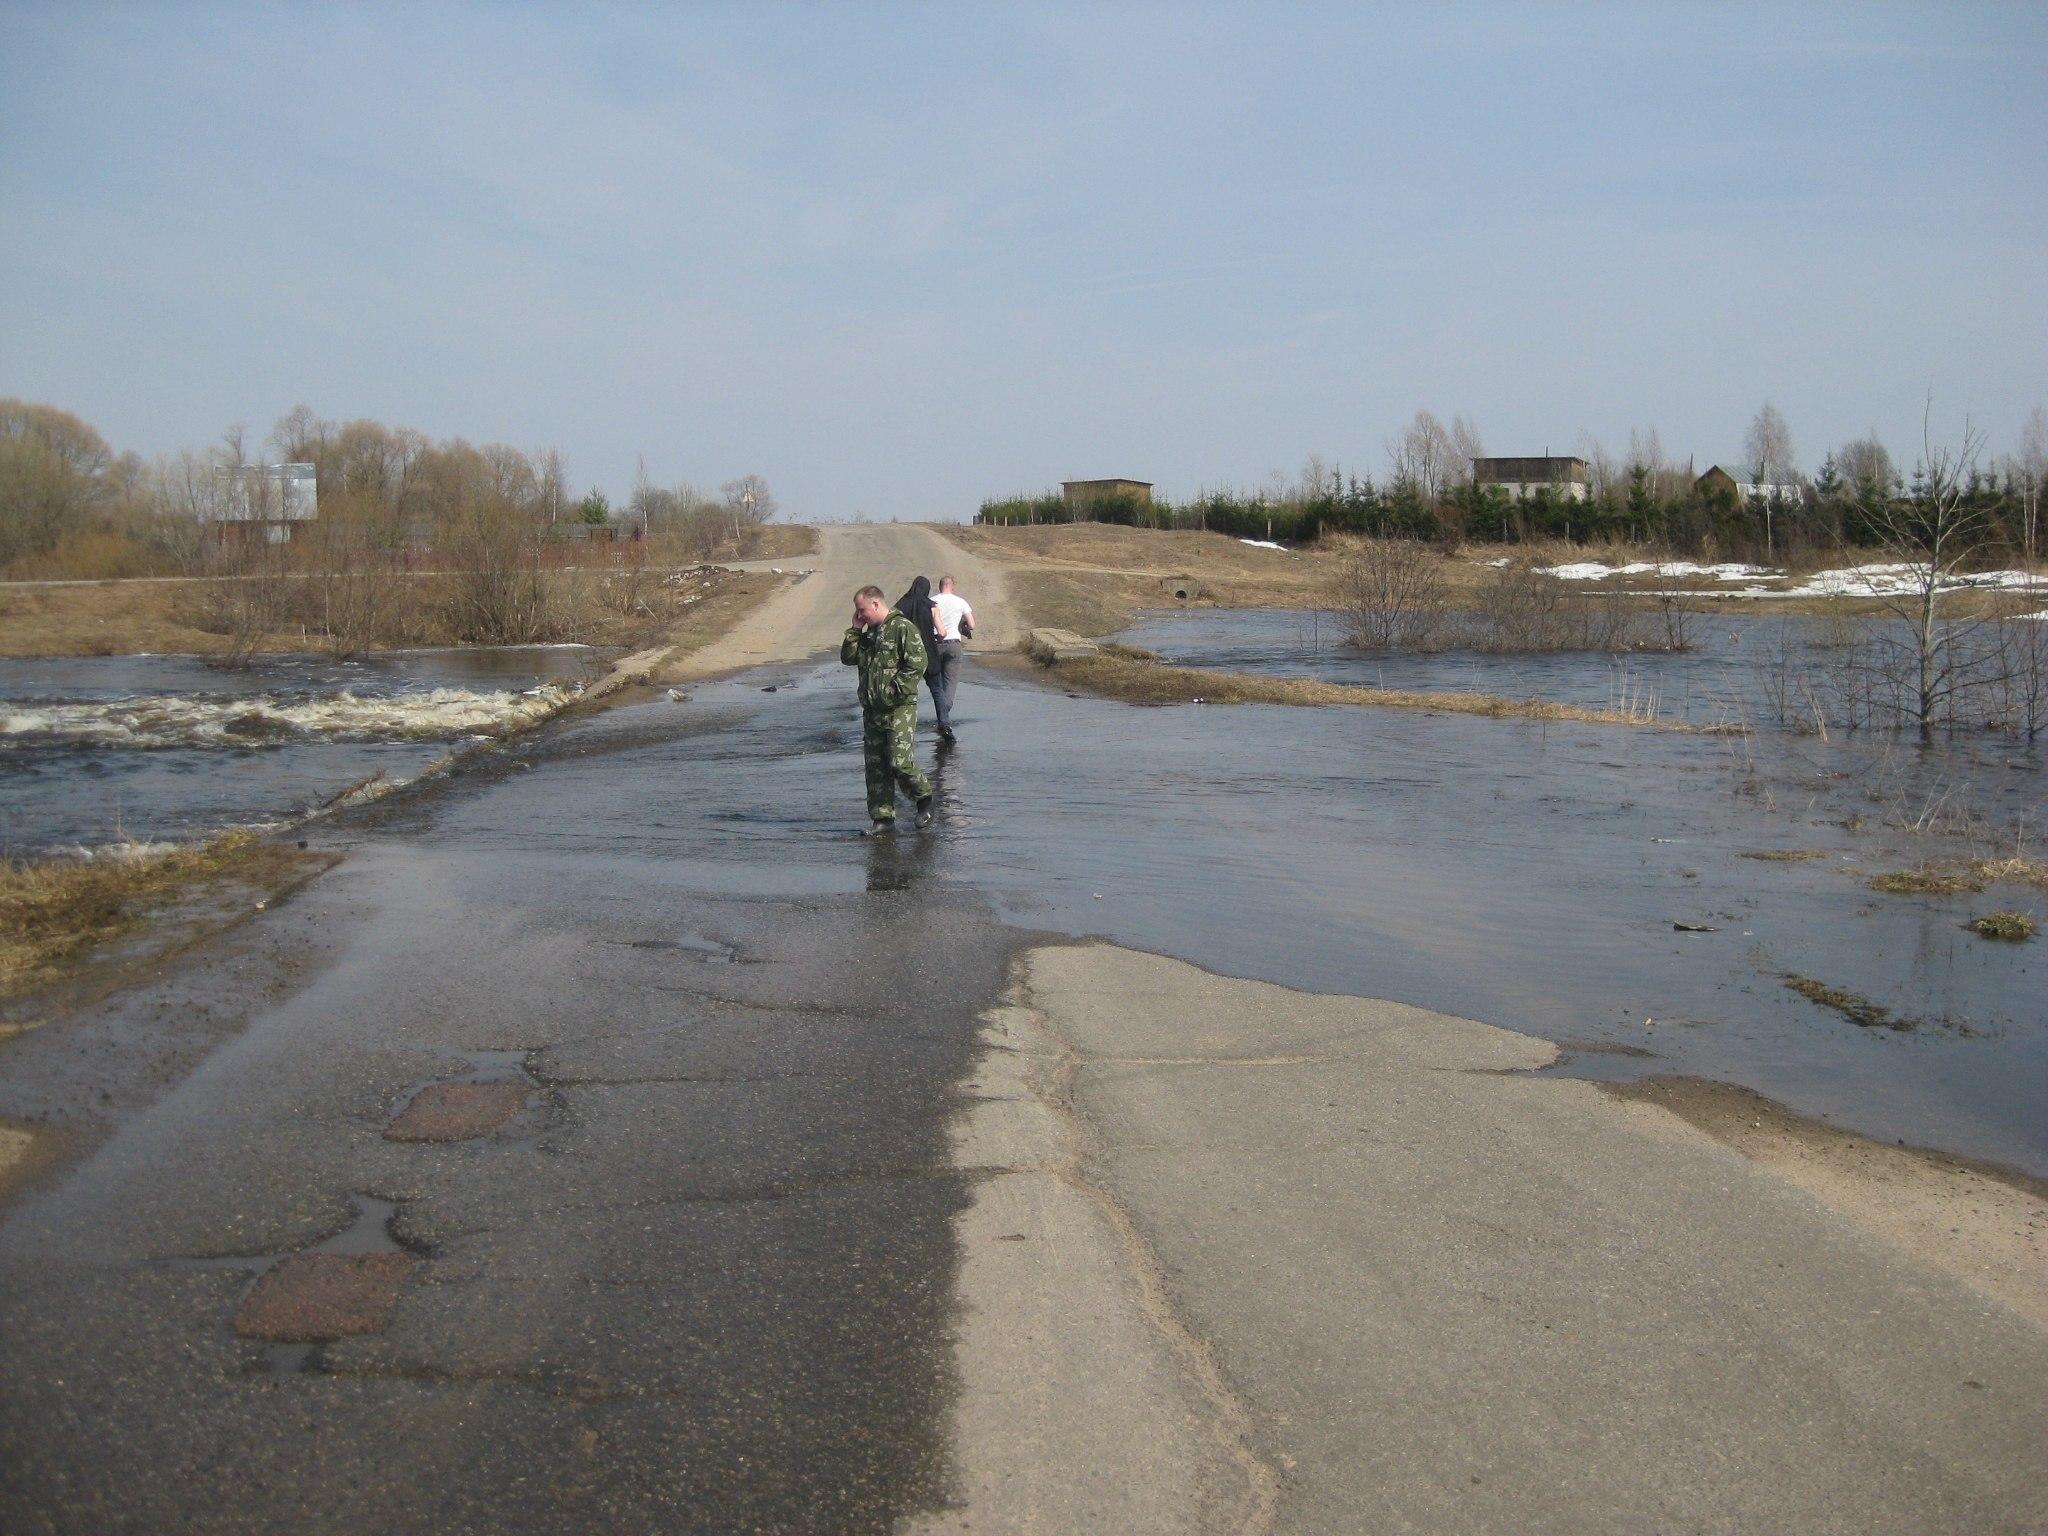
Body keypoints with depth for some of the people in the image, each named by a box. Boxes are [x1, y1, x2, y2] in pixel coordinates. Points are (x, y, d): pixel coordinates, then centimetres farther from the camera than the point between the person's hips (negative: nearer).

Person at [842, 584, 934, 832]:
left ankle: (924, 799, 11)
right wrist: (855, 630, 6)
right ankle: (882, 818, 12)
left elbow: (917, 663, -16)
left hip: (899, 709, -8)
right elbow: (847, 657, 14)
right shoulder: (868, 634, 18)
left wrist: (896, 689, -17)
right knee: (875, 766, 6)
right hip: (872, 710, 8)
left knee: (899, 762, -13)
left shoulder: (902, 628, -8)